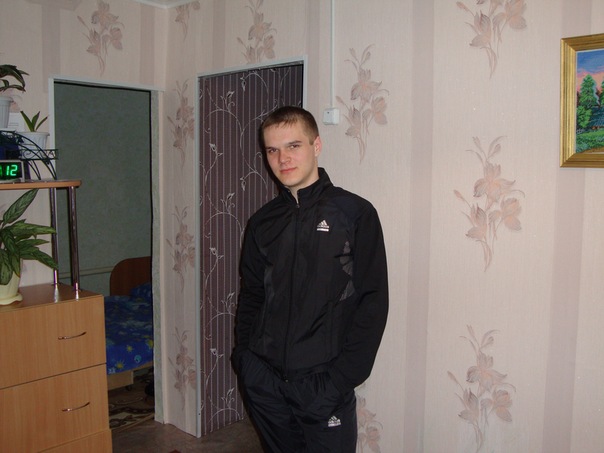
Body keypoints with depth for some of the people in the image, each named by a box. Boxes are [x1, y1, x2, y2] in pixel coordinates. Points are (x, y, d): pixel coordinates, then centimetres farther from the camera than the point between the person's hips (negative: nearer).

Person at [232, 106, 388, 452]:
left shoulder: (355, 213, -6)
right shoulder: (263, 222, 7)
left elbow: (373, 303, -9)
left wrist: (342, 376, -13)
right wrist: (245, 357, 3)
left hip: (322, 382, -4)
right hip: (264, 383, 4)